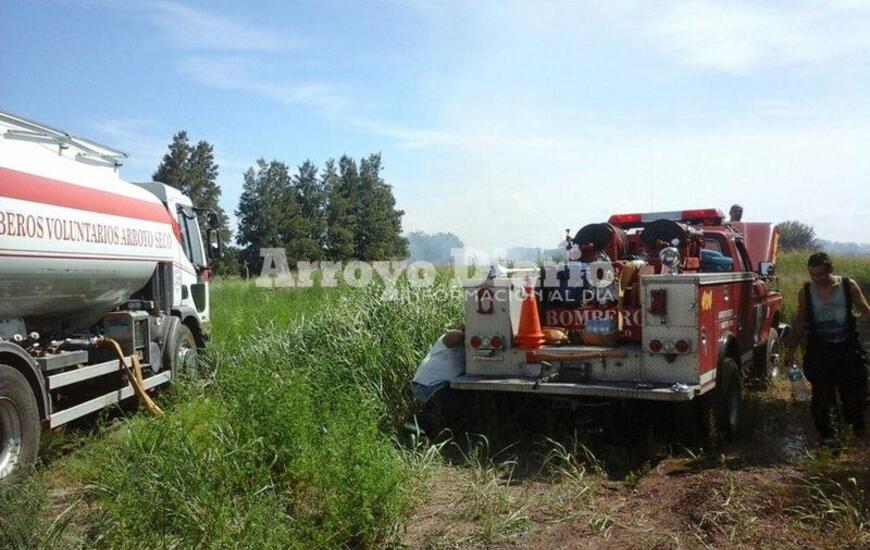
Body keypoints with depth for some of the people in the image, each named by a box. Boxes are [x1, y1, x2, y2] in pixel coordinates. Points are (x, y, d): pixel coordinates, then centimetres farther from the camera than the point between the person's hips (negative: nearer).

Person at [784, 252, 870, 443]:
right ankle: (825, 433, 20)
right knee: (822, 393, 4)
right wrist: (792, 350, 8)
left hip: (848, 349, 1)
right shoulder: (805, 292, -4)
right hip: (819, 352, 0)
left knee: (855, 391, 13)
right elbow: (800, 322, 6)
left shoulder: (849, 285, -7)